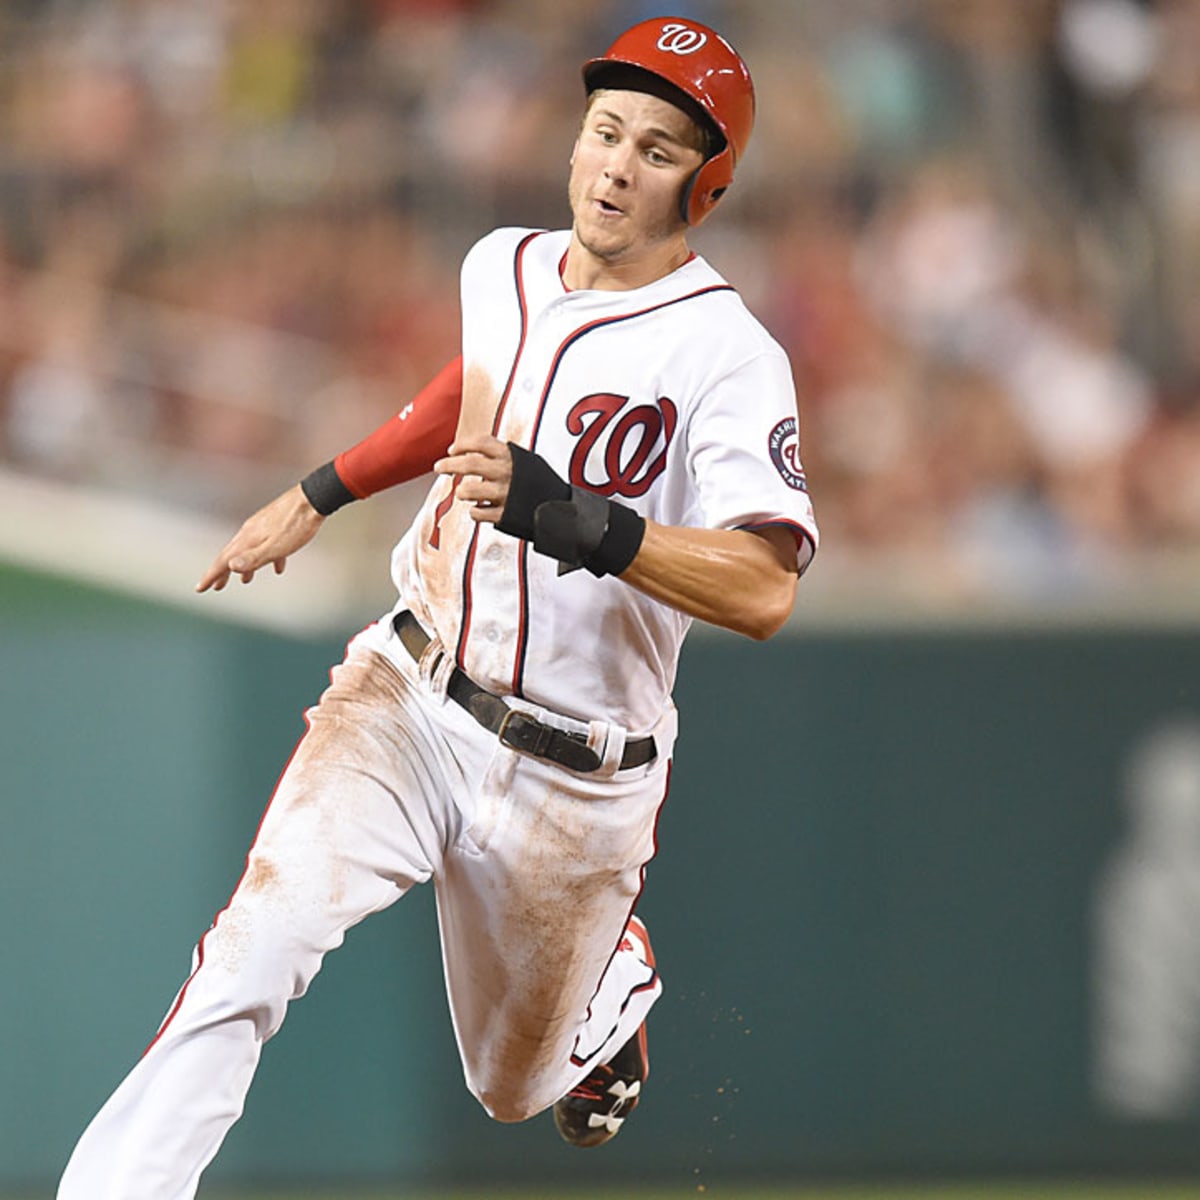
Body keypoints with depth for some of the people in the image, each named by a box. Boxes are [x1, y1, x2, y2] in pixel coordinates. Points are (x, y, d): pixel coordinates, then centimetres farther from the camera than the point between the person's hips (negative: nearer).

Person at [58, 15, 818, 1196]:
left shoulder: (724, 353, -17)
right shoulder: (502, 268, 3)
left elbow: (764, 591, -29)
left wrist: (571, 519, -40)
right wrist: (319, 495, 28)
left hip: (572, 776, -3)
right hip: (411, 699, 3)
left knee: (519, 1085, 16)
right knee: (263, 935, -24)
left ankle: (619, 977, 50)